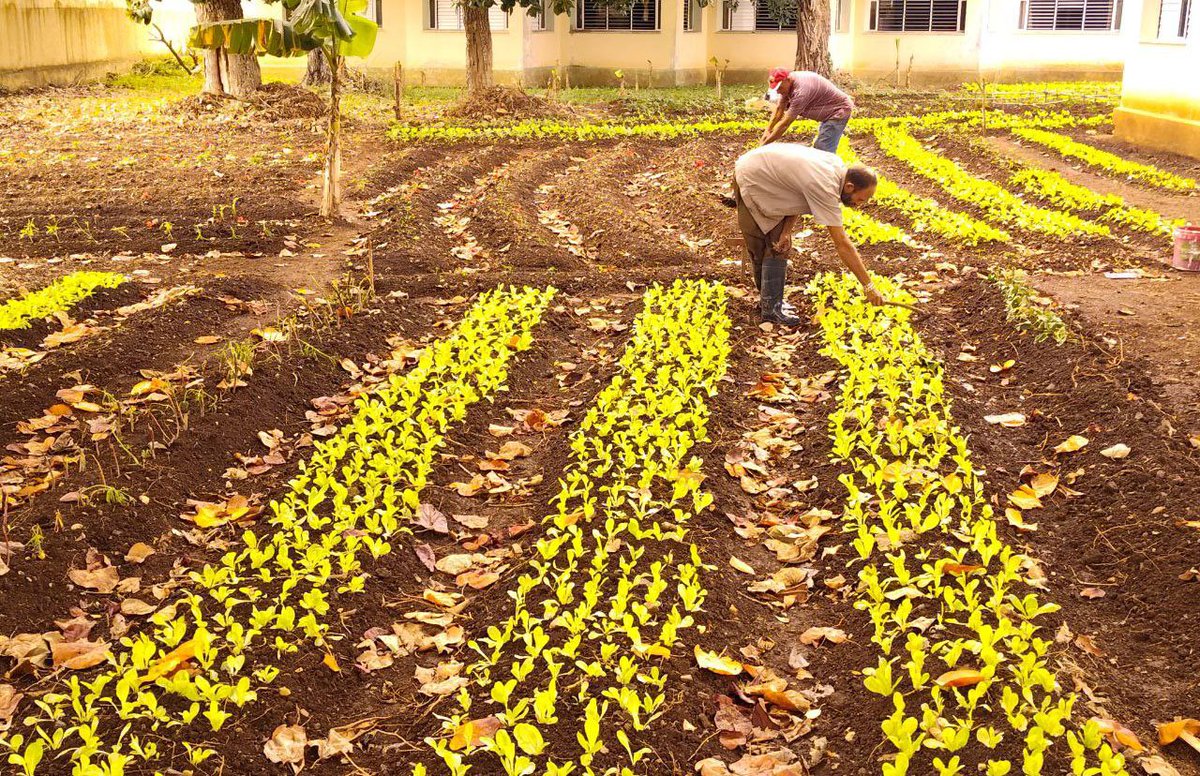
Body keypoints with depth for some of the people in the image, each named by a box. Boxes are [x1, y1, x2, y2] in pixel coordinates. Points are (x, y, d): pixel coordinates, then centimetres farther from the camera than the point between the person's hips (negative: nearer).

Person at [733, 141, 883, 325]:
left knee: (779, 245, 12)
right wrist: (869, 286, -29)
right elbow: (842, 244, -32)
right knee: (767, 248, -6)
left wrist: (786, 231, -14)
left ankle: (767, 299, 25)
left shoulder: (837, 166, -8)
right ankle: (771, 309, 3)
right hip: (750, 181, -9)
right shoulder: (825, 187, -34)